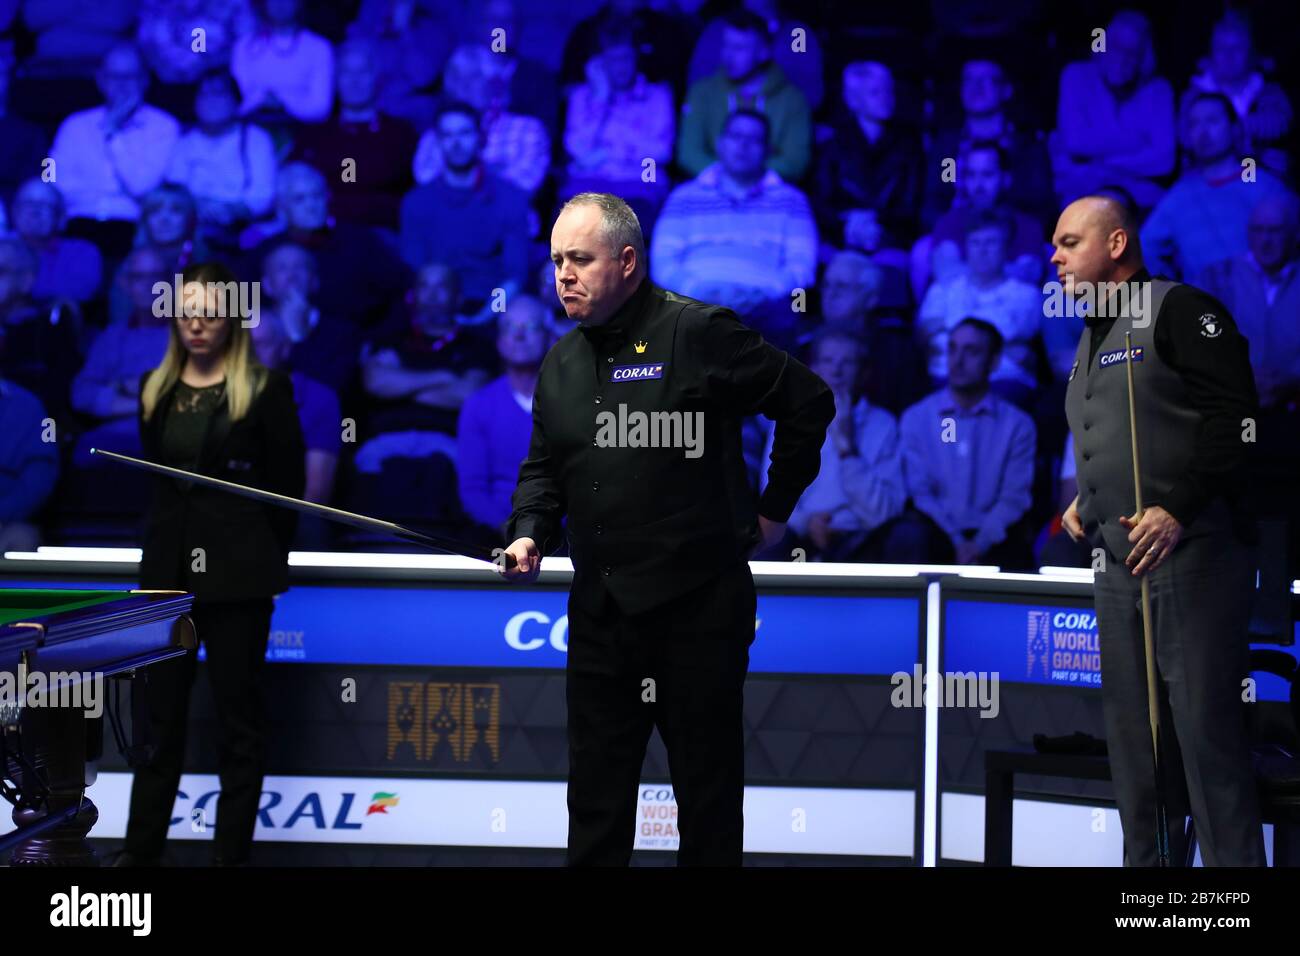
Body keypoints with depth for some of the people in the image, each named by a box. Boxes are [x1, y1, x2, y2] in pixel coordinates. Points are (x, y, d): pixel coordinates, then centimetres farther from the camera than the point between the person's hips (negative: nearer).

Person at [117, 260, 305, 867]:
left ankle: (232, 851, 7)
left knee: (238, 714, 2)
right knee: (161, 710, 9)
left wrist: (264, 557, 3)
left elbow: (288, 482, -1)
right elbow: (157, 472, 16)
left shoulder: (265, 389, -4)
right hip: (169, 565, 5)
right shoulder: (156, 389, 9)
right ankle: (142, 845, 15)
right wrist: (175, 538, 11)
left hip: (238, 570, -4)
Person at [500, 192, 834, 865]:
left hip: (697, 608, -6)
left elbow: (809, 403, -5)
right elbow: (542, 469, 21)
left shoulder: (698, 332, -9)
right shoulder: (562, 362, 12)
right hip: (599, 610, 6)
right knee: (594, 795, 10)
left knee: (709, 797, 3)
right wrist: (529, 534, 1)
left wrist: (775, 508, -1)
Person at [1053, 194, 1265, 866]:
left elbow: (1236, 418, -13)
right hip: (1117, 561, 9)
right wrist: (1080, 501, 14)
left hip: (1188, 554, -9)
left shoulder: (1177, 309, -5)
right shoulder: (1092, 341, 22)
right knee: (1133, 735, 9)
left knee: (1206, 731, -10)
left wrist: (1179, 509, -18)